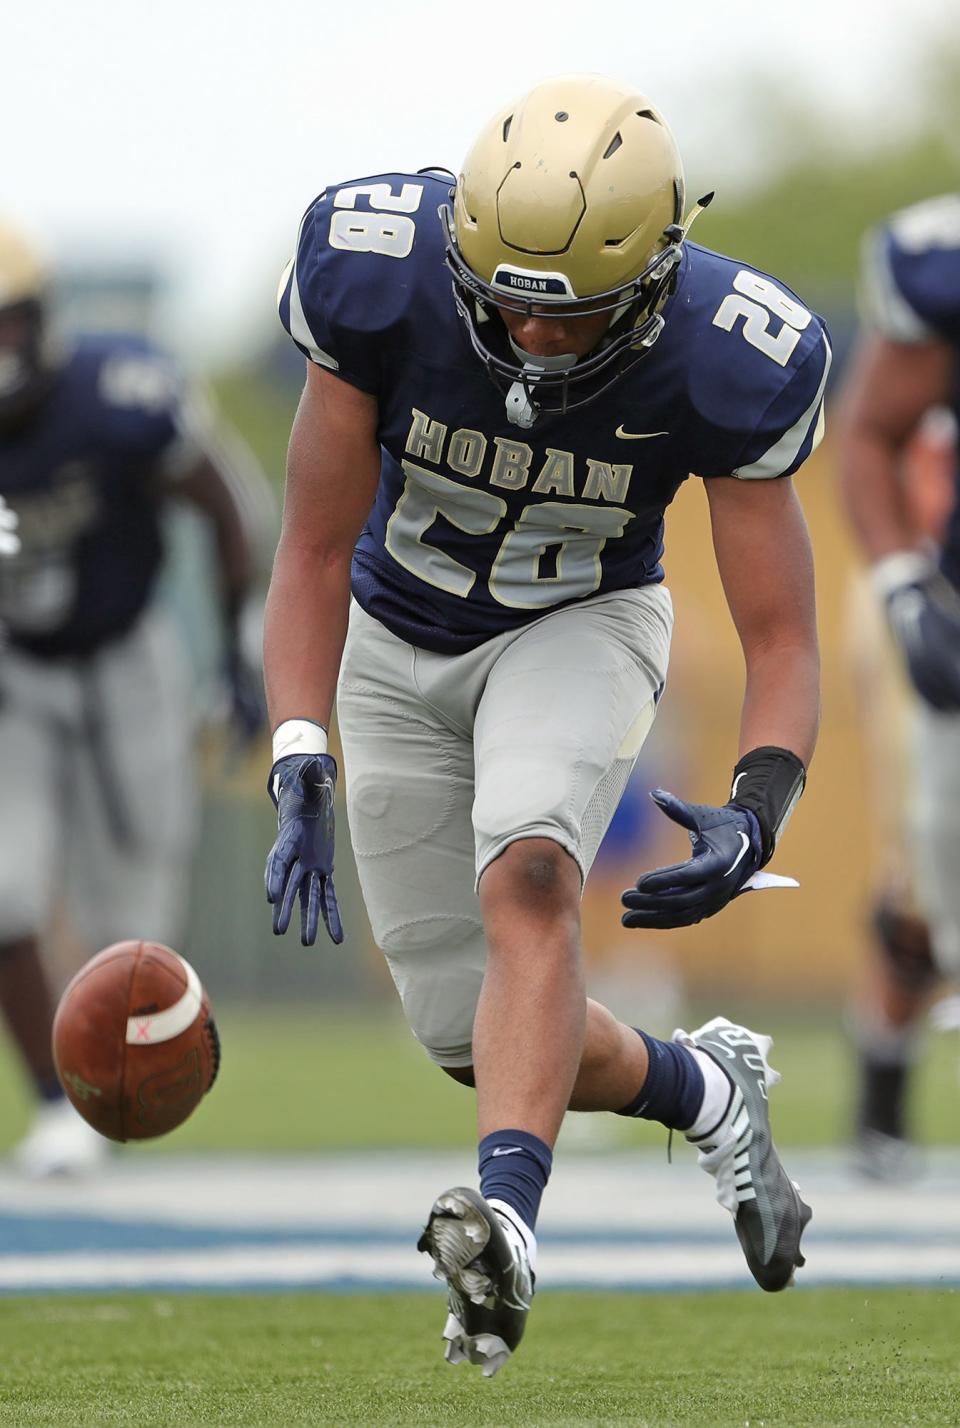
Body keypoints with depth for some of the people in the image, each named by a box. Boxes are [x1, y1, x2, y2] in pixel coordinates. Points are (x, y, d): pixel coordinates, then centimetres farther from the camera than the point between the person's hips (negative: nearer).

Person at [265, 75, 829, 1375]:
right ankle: (710, 1093, 32)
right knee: (475, 1039, 4)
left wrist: (756, 815, -40)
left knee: (526, 880, -33)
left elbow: (782, 642, -21)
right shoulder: (381, 281, -28)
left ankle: (508, 1217, -45)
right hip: (398, 645, 2)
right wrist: (300, 777, -28)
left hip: (580, 631, -2)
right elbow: (316, 551, -17)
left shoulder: (724, 366, -29)